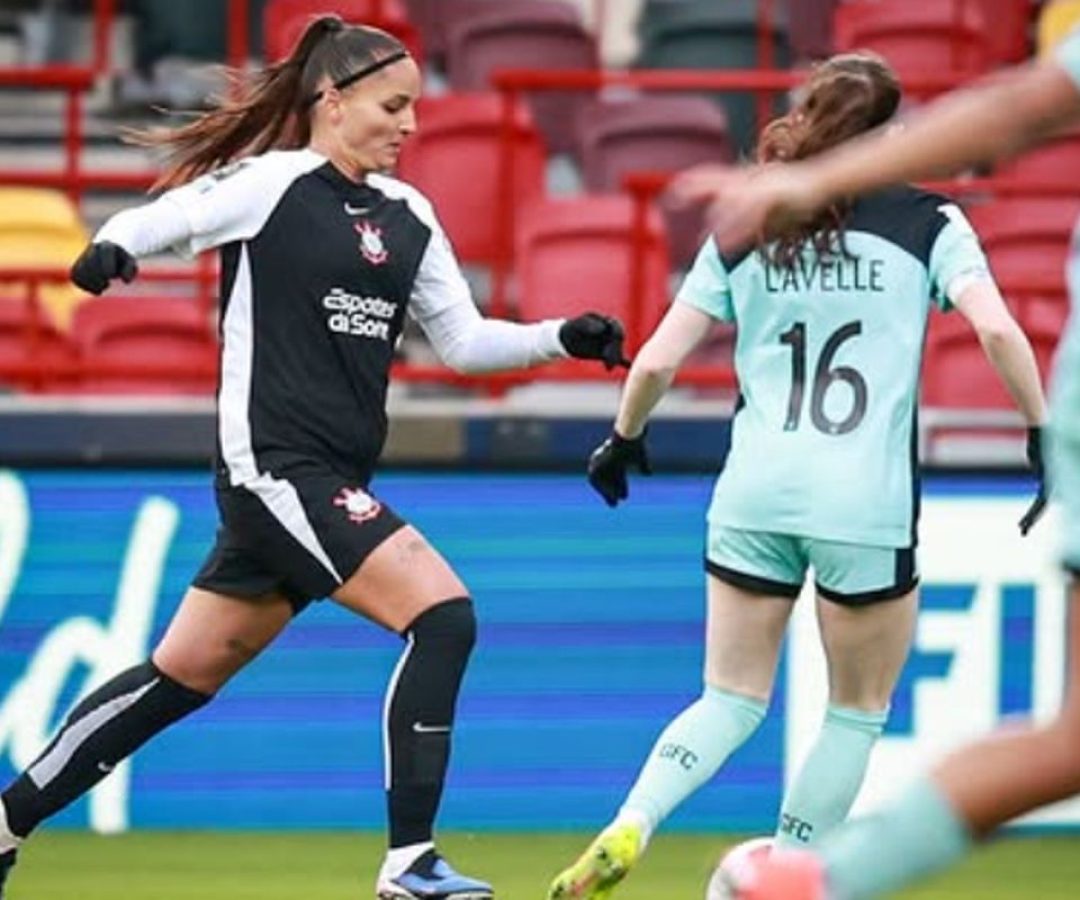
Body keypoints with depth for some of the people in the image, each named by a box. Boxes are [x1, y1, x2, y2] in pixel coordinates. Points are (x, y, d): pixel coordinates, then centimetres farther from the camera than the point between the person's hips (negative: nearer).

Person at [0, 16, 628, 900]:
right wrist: (111, 249, -35)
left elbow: (463, 340, 19)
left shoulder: (407, 215, 14)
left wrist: (561, 337, 5)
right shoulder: (271, 185, -7)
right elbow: (152, 222, -13)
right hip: (276, 465, -8)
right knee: (443, 614, -17)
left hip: (331, 481, 8)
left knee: (184, 675, 13)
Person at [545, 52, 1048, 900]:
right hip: (868, 505, -3)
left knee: (732, 699, 13)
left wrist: (624, 438, 24)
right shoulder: (928, 222, 1)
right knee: (858, 710, 15)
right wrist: (1044, 433, -3)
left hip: (754, 495, 3)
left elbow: (657, 361, 7)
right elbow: (998, 330, -13)